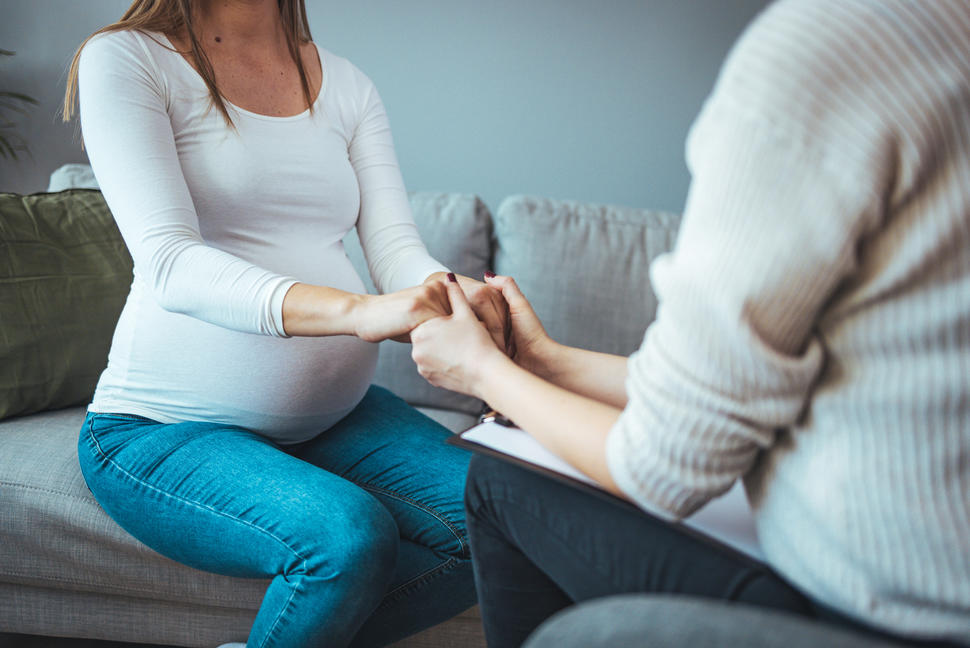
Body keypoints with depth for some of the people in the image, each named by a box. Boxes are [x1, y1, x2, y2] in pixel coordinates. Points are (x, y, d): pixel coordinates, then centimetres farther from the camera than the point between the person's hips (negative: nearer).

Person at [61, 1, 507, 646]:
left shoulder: (349, 86, 10)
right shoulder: (124, 58, -7)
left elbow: (396, 248, -1)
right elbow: (169, 264, -21)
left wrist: (457, 296, -26)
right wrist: (359, 310, -36)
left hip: (334, 415, 6)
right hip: (166, 425, -5)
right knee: (348, 533, -31)